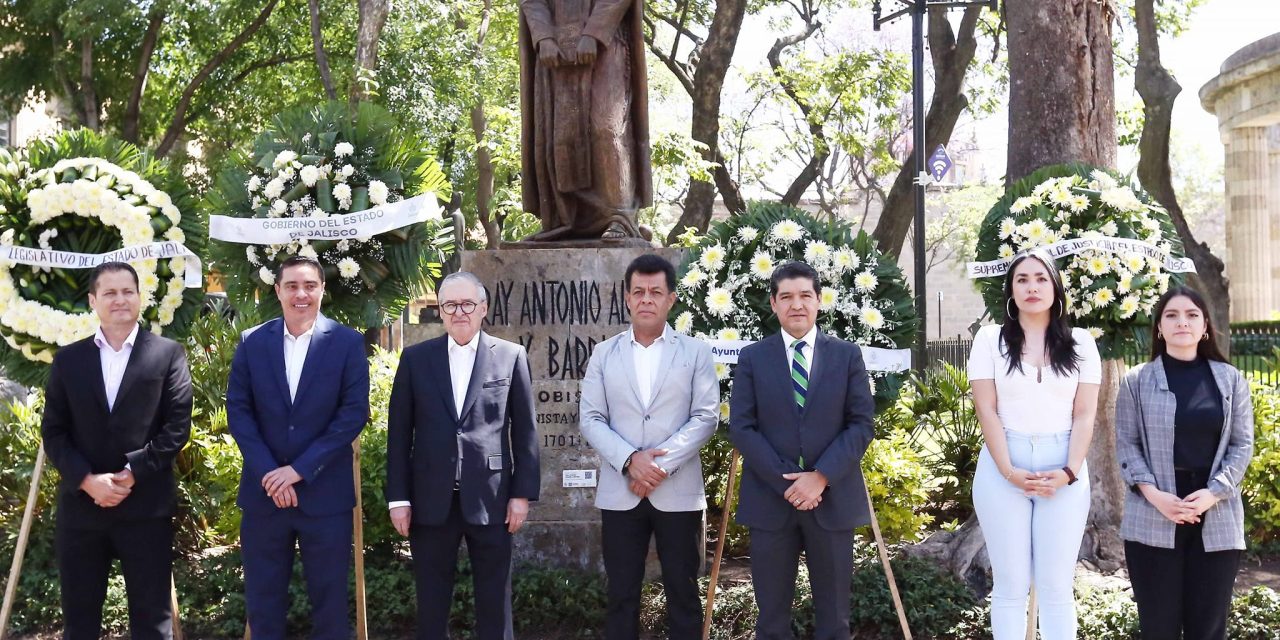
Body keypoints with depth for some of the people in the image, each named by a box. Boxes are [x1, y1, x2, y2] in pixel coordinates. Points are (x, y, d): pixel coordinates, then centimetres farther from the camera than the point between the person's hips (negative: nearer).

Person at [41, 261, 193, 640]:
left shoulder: (168, 354, 3)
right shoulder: (68, 359, 10)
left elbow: (177, 427, -3)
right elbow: (53, 431, 5)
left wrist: (132, 474, -13)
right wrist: (87, 480, -10)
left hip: (146, 506, -2)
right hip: (81, 505, 2)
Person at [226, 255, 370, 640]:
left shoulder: (348, 343, -2)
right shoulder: (252, 342, 4)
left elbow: (355, 413, -8)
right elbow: (238, 410, 1)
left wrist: (300, 468, -14)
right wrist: (269, 473, -11)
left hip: (325, 493, -2)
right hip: (264, 491, 2)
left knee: (329, 600, 6)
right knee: (263, 602, 9)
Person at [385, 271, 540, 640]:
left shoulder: (511, 357, 3)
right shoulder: (416, 359, 5)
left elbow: (524, 431, 3)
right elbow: (399, 432, 4)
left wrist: (523, 493, -2)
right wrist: (398, 497, 0)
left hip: (490, 498, -1)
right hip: (431, 500, 1)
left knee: (495, 602, 7)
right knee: (431, 603, 9)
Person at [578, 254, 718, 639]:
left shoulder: (696, 352, 4)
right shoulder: (604, 354, 8)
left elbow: (706, 417, -4)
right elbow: (591, 419, 2)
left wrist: (662, 464, -14)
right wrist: (630, 460, -14)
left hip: (678, 492, -1)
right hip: (619, 493, 1)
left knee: (683, 591, 5)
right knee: (621, 594, 6)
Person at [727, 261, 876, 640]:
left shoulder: (847, 356, 5)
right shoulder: (752, 358, 5)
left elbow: (862, 424, -1)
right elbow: (741, 427, -2)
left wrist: (821, 477, -13)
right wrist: (785, 481, -12)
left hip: (832, 497, 0)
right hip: (770, 498, 0)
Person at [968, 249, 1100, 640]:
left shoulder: (1080, 343, 8)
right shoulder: (990, 340, 5)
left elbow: (1084, 414, 3)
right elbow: (987, 410, -1)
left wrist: (1069, 471, -11)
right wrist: (1009, 470, -13)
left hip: (1063, 471, 1)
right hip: (1003, 470, -1)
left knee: (1057, 585, 1)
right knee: (1010, 582, 3)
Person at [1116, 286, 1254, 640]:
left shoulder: (1231, 379, 8)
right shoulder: (1137, 381, 3)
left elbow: (1242, 444, 6)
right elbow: (1127, 445, 2)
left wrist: (1213, 493, -9)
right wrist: (1153, 494, -13)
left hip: (1217, 520, 1)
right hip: (1153, 520, -1)